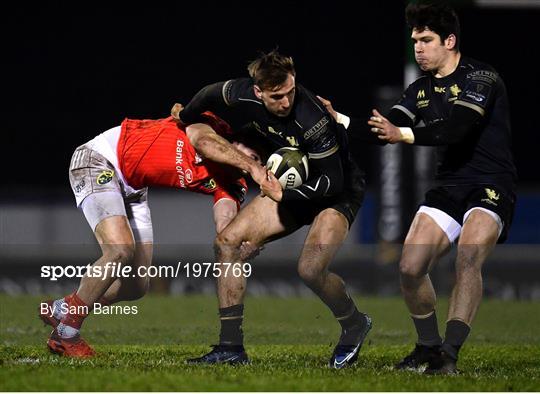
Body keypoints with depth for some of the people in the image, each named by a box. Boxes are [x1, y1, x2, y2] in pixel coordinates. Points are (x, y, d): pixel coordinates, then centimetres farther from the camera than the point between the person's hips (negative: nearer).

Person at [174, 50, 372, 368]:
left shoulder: (313, 120, -34)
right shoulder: (246, 95, -17)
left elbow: (332, 181, -27)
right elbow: (212, 95, 7)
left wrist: (284, 196, -32)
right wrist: (184, 119, 23)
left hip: (338, 194, -7)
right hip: (291, 184, 7)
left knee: (310, 269, -26)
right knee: (228, 242, -4)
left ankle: (355, 325, 6)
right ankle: (231, 348, -1)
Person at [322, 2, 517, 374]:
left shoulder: (481, 78, -12)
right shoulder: (421, 89, 12)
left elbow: (457, 128, -26)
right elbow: (387, 128, 5)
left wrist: (404, 133, -34)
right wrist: (337, 118, -8)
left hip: (491, 187, -7)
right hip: (449, 186, 7)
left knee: (468, 259, -30)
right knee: (410, 268, -5)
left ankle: (449, 355, -32)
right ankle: (429, 346, 16)